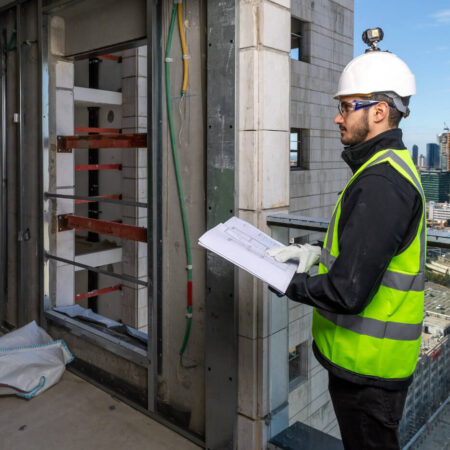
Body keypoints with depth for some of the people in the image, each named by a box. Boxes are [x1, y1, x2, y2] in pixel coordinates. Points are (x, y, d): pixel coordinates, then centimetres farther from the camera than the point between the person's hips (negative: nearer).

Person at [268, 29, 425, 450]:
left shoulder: (379, 183, -26)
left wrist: (289, 284, -13)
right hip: (363, 358, 10)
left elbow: (347, 292, -30)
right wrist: (312, 253, 4)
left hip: (368, 367, -10)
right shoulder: (392, 166, 9)